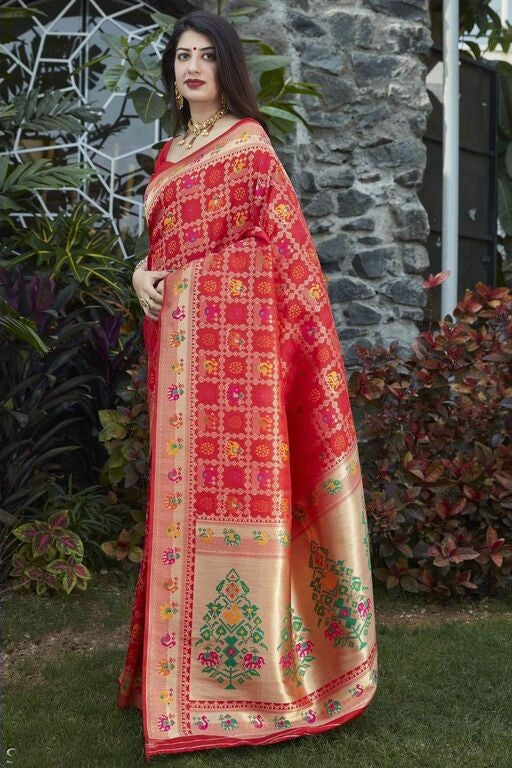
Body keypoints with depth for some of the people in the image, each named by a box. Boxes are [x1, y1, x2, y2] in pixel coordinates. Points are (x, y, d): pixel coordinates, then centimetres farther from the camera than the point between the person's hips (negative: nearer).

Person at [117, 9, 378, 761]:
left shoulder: (247, 141, -2)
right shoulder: (171, 152, 20)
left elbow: (282, 233, -8)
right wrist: (143, 273, 2)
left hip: (231, 335, -7)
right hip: (178, 338, 7)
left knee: (232, 482, -8)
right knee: (184, 481, 9)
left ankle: (237, 668, 2)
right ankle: (187, 657, 20)